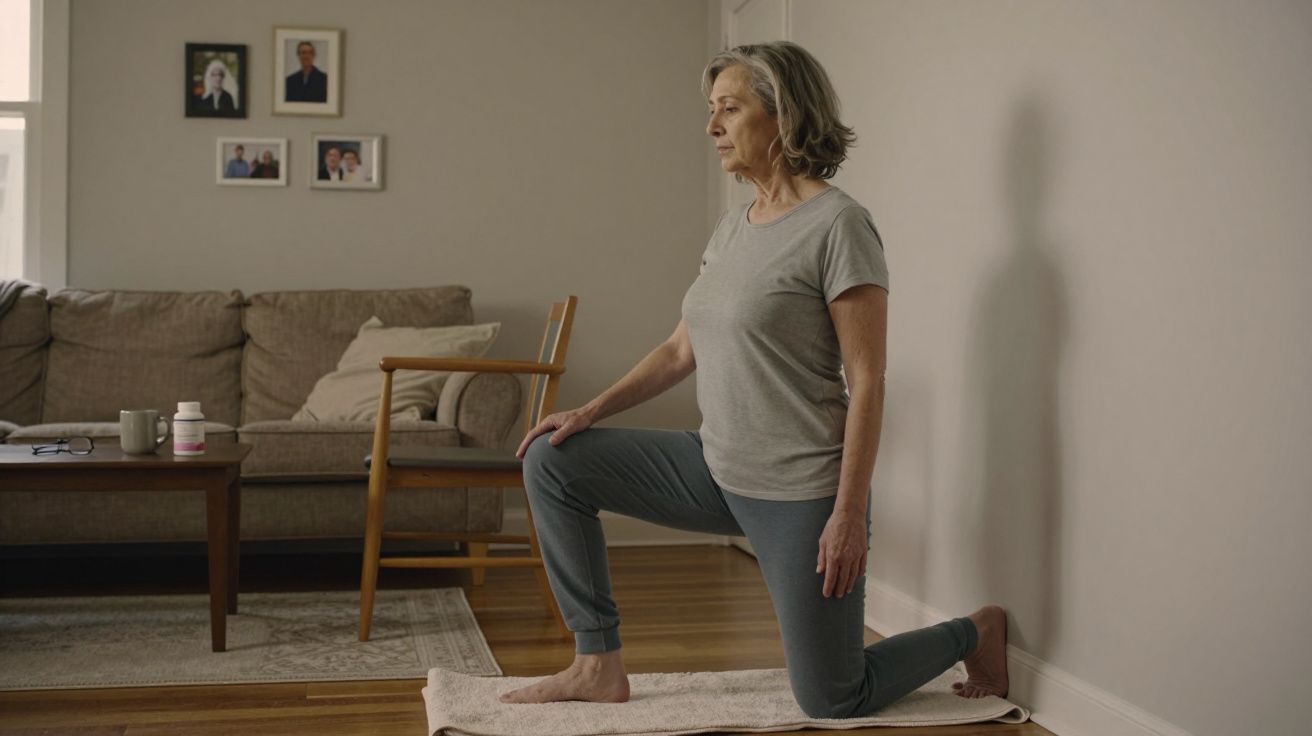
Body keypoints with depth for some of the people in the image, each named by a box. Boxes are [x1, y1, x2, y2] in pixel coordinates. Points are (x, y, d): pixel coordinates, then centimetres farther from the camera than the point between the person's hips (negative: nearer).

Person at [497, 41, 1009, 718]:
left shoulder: (838, 224, -15)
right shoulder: (730, 229, 9)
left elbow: (866, 380, -17)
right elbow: (682, 349, 15)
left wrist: (849, 512, -21)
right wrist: (591, 410, 5)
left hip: (801, 492, -8)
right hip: (717, 469, 8)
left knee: (831, 702, 1)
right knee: (550, 461, 2)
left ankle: (974, 634, 27)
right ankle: (598, 663, 7)